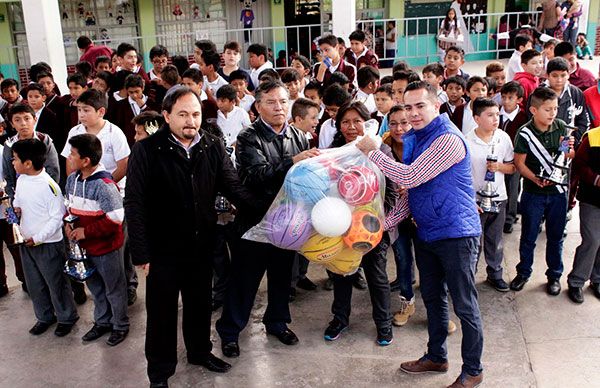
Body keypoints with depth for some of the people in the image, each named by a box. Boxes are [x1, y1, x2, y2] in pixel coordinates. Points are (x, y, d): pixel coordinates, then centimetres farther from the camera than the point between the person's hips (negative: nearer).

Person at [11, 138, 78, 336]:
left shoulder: (49, 186, -22)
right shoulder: (21, 180, 1)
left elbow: (57, 217, -19)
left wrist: (38, 238, -19)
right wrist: (15, 210, -3)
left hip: (48, 244, -7)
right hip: (26, 242, 8)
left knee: (56, 283, 8)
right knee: (35, 284, 19)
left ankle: (66, 318, 27)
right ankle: (45, 317, 38)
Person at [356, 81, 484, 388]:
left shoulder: (448, 139, -19)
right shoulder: (413, 139, 9)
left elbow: (410, 177, -25)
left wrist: (373, 152, -16)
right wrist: (386, 222, 3)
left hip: (455, 233, -9)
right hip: (426, 233, 9)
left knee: (465, 306, 3)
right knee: (433, 299, 20)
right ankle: (436, 357, 38)